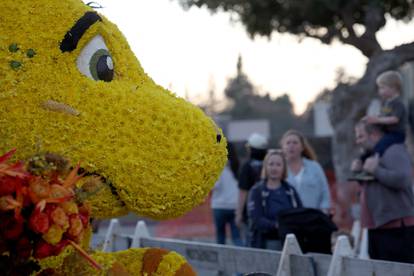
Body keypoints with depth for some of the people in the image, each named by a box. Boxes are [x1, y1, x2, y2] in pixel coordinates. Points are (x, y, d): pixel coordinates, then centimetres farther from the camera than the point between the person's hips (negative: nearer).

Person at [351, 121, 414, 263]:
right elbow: (368, 185, 30)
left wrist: (375, 170, -18)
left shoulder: (394, 151, -10)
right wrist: (359, 171, 10)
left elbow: (402, 179, -26)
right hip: (377, 227, 10)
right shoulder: (373, 153, 20)